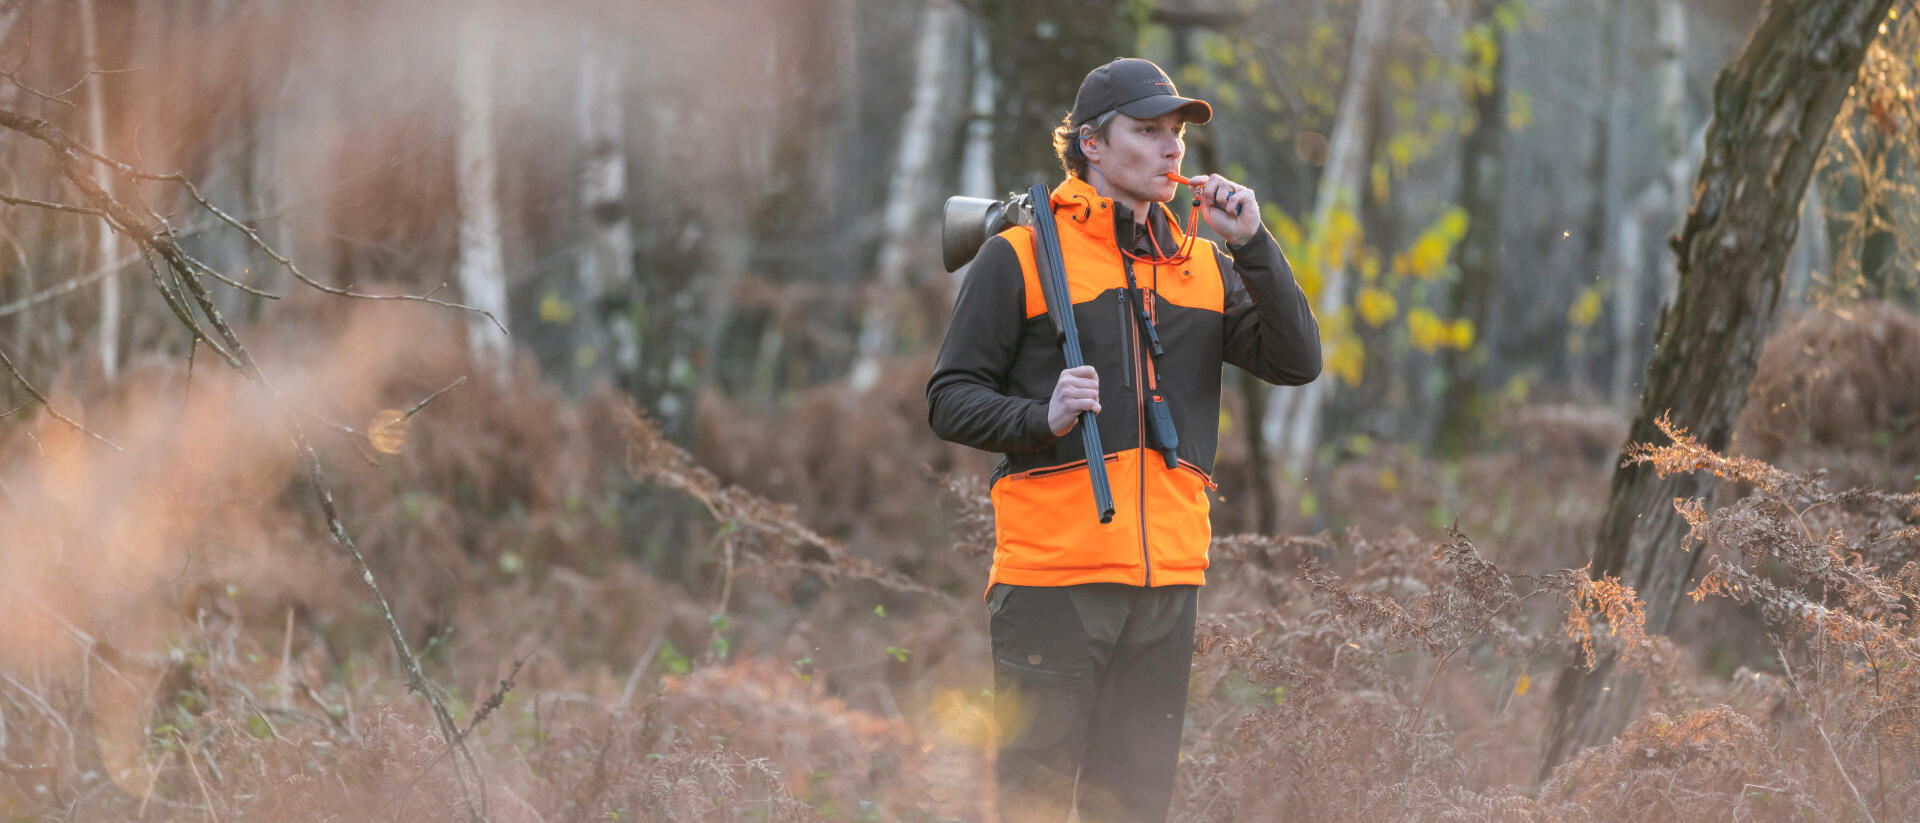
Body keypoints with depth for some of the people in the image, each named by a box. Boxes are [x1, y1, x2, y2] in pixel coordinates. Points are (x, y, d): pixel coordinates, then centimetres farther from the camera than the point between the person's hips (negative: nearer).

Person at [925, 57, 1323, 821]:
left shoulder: (1205, 265, 16)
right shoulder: (1018, 257, 1)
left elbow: (1296, 362, 5)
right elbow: (950, 399, 0)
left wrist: (1251, 244, -5)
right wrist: (1041, 419, -18)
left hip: (1168, 574, 5)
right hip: (1054, 572, -5)